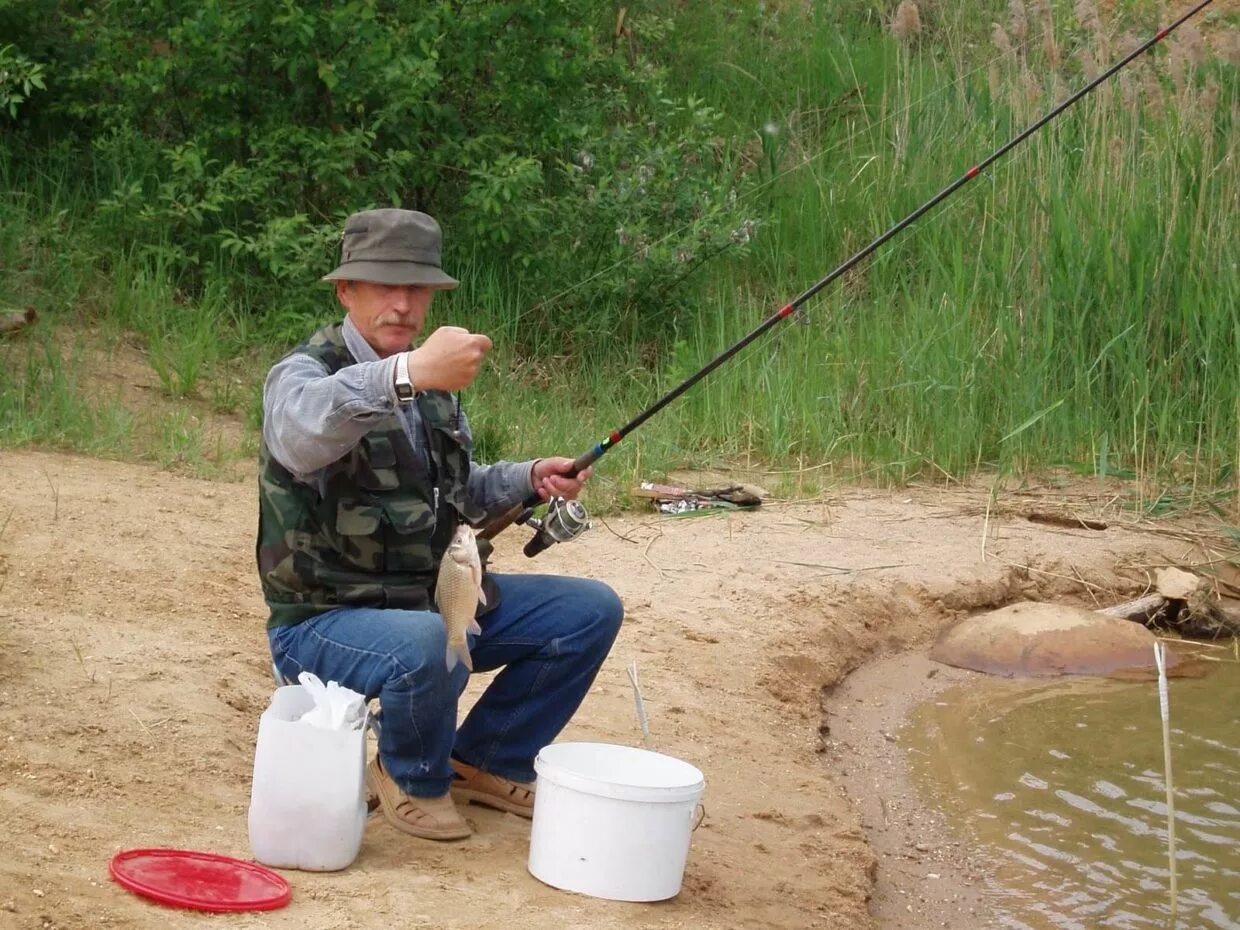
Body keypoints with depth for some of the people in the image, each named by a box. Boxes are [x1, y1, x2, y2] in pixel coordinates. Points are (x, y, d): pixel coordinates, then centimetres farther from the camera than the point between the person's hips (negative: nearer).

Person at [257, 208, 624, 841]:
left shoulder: (433, 383, 9)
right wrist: (407, 373, -59)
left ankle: (486, 762, 15)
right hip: (326, 620, -8)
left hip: (431, 599, 8)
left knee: (591, 611, 1)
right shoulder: (304, 373, -16)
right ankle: (413, 779, -6)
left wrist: (528, 479, 4)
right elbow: (300, 434, -43)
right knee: (425, 645, -39)